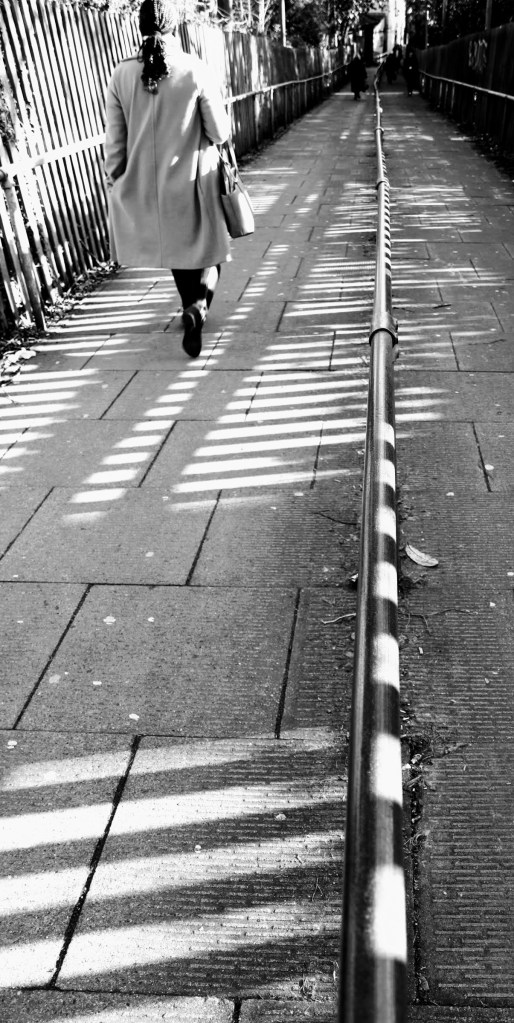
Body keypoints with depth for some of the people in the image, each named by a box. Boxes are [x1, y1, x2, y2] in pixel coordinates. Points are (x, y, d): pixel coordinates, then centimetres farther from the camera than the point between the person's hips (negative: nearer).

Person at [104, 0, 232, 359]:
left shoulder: (122, 75, -4)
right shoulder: (196, 70, -11)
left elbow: (115, 141, -2)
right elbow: (220, 133, -7)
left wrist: (115, 183, 10)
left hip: (147, 187, 3)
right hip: (193, 184, -3)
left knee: (177, 250, 22)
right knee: (206, 251, 11)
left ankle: (193, 310, 35)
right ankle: (198, 305, -16)